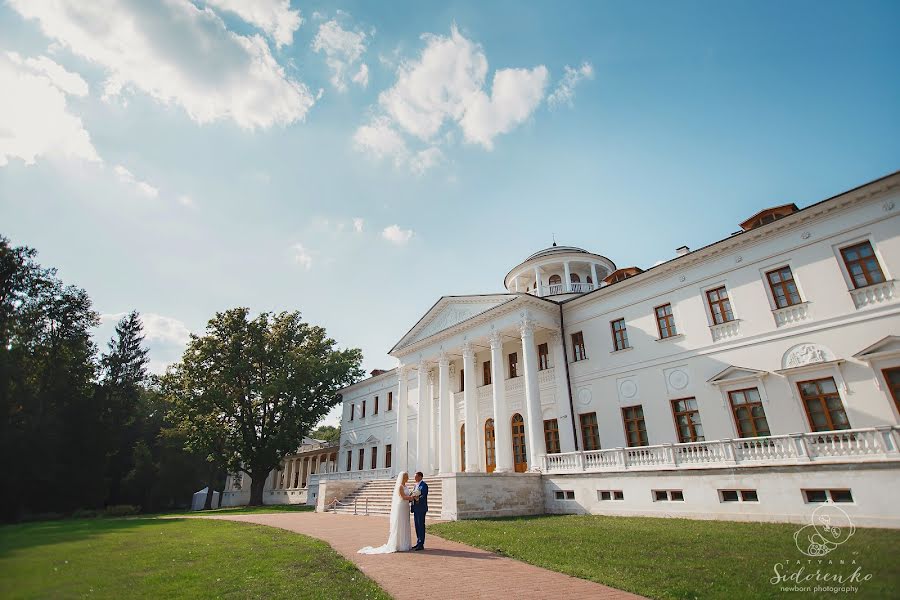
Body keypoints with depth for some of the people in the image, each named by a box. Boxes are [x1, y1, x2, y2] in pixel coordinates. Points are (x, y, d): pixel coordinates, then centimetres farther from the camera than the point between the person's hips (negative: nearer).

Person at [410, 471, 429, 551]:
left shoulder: (424, 485, -11)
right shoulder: (416, 485, 16)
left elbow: (424, 497, -19)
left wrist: (418, 499, -34)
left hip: (421, 508, -9)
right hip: (416, 508, 9)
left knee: (421, 526, -4)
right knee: (417, 526, 13)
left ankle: (421, 545, 1)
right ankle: (418, 543, 21)